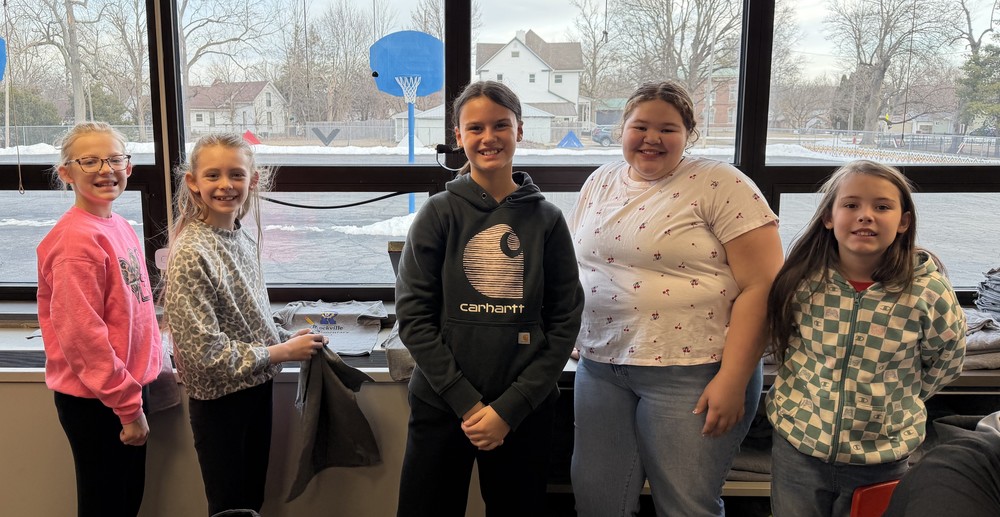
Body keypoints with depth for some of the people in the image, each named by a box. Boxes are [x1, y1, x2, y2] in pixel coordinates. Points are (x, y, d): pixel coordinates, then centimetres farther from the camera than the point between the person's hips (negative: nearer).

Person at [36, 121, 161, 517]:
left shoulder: (120, 226, 6)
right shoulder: (77, 238, -20)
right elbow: (81, 335, -22)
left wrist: (133, 391, 13)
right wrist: (128, 404, -17)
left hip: (124, 389, 8)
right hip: (93, 401, -8)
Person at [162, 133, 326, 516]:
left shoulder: (243, 240, 2)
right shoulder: (190, 253, -21)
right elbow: (204, 351, -24)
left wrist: (288, 338, -2)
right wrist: (282, 352, -17)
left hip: (257, 389, 7)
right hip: (220, 400, -7)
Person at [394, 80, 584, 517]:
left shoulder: (547, 219, 1)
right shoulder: (439, 213, -2)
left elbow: (565, 321, -1)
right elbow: (413, 314, -6)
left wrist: (510, 408, -9)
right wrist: (467, 402, -12)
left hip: (524, 410, 1)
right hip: (441, 405, -1)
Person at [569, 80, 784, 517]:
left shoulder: (720, 185, -9)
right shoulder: (600, 183, 10)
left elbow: (761, 285, -13)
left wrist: (732, 381, -17)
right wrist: (576, 336, 11)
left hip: (691, 373, -5)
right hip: (600, 365, 6)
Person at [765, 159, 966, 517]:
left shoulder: (928, 291, -14)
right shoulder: (801, 279, -11)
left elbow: (946, 360, 3)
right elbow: (776, 336, 8)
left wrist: (896, 401, 3)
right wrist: (806, 382, 3)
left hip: (882, 456, -1)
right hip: (798, 445, 1)